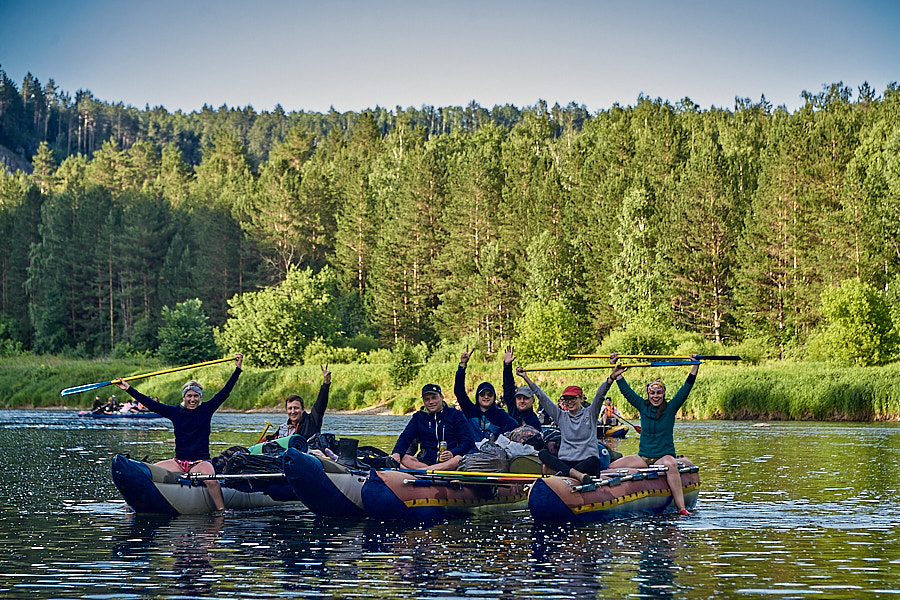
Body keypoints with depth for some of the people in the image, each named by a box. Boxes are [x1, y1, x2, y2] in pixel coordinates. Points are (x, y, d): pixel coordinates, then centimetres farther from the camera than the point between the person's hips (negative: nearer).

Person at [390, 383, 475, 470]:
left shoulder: (455, 415, 7)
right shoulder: (418, 417, 15)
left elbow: (468, 441, 1)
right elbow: (405, 437, 4)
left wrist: (452, 453, -20)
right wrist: (397, 452, -19)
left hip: (448, 461, -2)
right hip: (425, 461, 2)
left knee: (459, 459, -37)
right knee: (402, 458, -25)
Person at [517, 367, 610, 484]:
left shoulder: (590, 413, 11)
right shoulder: (561, 416, 17)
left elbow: (600, 394, -2)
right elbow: (542, 397, 15)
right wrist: (526, 378, 12)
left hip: (586, 462, -2)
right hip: (564, 461, 2)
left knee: (593, 462, -37)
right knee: (543, 453, -26)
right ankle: (577, 474, -44)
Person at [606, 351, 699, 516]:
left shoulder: (670, 409, 1)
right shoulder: (643, 407, 8)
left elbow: (686, 389, -5)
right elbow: (626, 391, 10)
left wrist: (695, 366, -13)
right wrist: (616, 372, 6)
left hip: (664, 457, -4)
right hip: (643, 458, 4)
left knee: (670, 465, -40)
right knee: (612, 467, -16)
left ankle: (681, 509, -46)